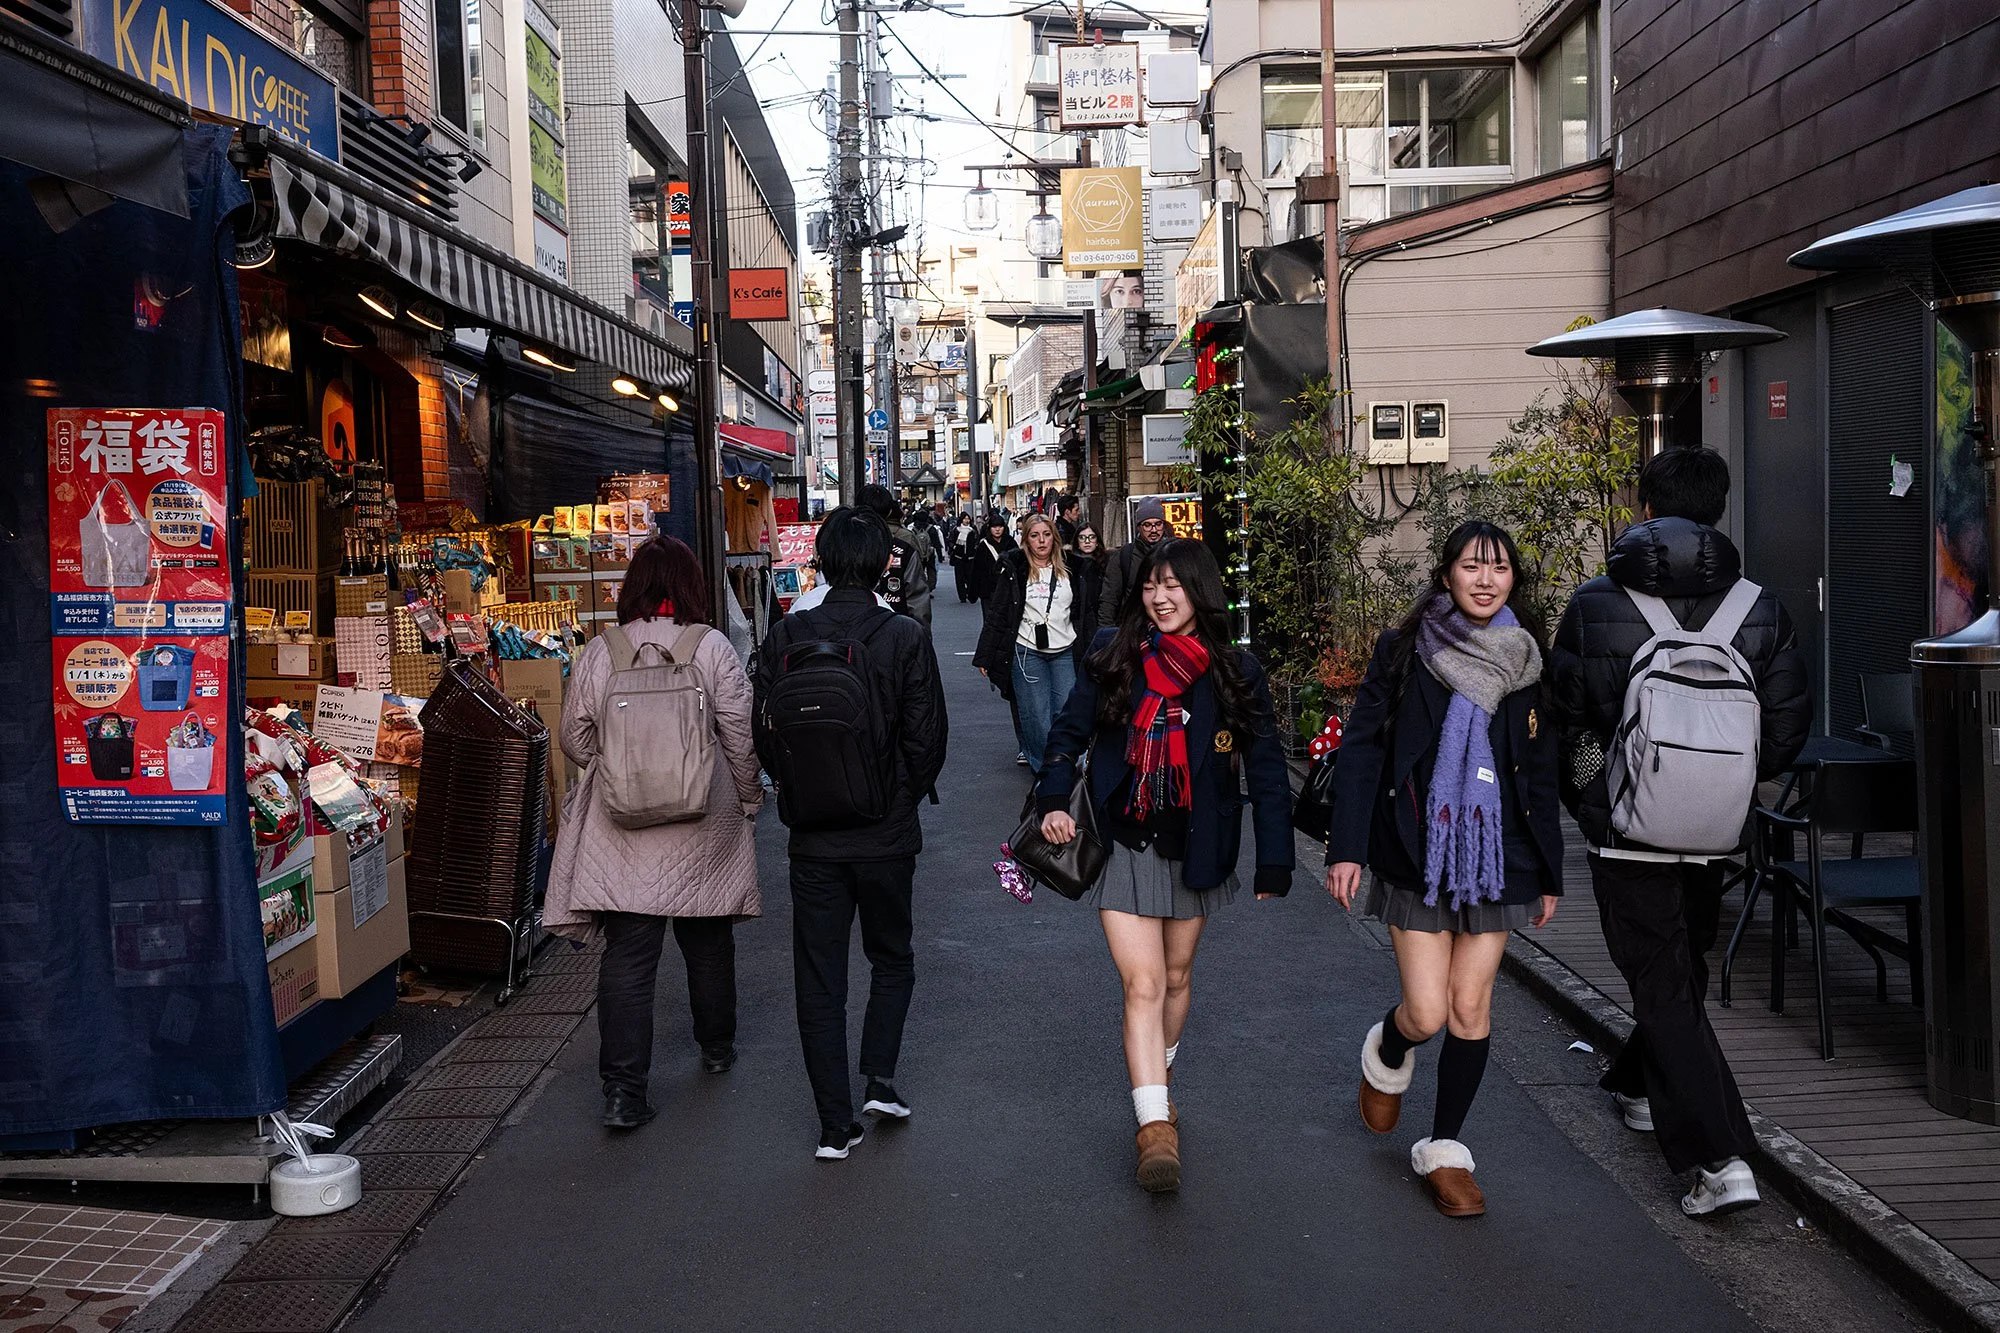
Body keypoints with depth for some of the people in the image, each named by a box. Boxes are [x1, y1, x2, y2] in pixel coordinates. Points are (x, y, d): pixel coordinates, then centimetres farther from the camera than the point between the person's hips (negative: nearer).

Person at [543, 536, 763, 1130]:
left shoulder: (598, 653, -4)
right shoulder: (713, 648, -9)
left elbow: (575, 741, 4)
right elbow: (741, 738, -6)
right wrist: (750, 799, 9)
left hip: (622, 833, 0)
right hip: (703, 833, 0)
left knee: (627, 957, 2)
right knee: (708, 940, 19)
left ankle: (623, 1089, -1)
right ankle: (717, 1046, 38)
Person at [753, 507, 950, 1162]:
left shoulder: (786, 637, -6)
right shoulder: (905, 637, -11)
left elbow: (763, 733, -2)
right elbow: (928, 737, -9)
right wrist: (903, 796, 9)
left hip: (813, 836, 1)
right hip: (887, 833, -1)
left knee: (819, 979, 9)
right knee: (892, 959, 22)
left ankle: (836, 1124, 12)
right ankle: (880, 1078, 9)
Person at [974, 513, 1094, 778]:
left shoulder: (1070, 571, 9)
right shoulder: (1013, 570, 0)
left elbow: (1087, 613, 14)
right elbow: (996, 614, 0)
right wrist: (984, 657, -4)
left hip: (1065, 653, 2)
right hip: (1027, 653, -2)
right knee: (1036, 719, -2)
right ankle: (1043, 772, 10)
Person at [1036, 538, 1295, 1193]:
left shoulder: (1235, 672, -4)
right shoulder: (1112, 657, -4)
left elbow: (1267, 771, -3)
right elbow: (1069, 732, 6)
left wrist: (1274, 863, -7)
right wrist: (1054, 801, -10)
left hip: (1194, 850, 2)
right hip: (1124, 845, -1)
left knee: (1176, 976, 18)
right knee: (1142, 984, -10)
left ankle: (1159, 1081, 43)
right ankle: (1155, 1127, -8)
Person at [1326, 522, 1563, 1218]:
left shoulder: (1525, 663, 6)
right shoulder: (1403, 651, -3)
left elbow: (1541, 776, 12)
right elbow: (1360, 749, -4)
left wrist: (1549, 872, 12)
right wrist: (1346, 846, -12)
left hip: (1496, 854, 3)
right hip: (1417, 853, -2)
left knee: (1471, 1007, 4)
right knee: (1427, 1013, -5)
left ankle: (1445, 1150, 20)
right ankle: (1386, 1054, 32)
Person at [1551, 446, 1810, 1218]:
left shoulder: (1595, 606, -10)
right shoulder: (1760, 610, -3)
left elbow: (1561, 721, -4)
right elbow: (1788, 728, 0)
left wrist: (1582, 800, 13)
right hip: (1714, 833, 4)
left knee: (1664, 988, 0)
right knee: (1682, 970, 24)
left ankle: (1719, 1159, -10)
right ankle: (1638, 1084, 45)